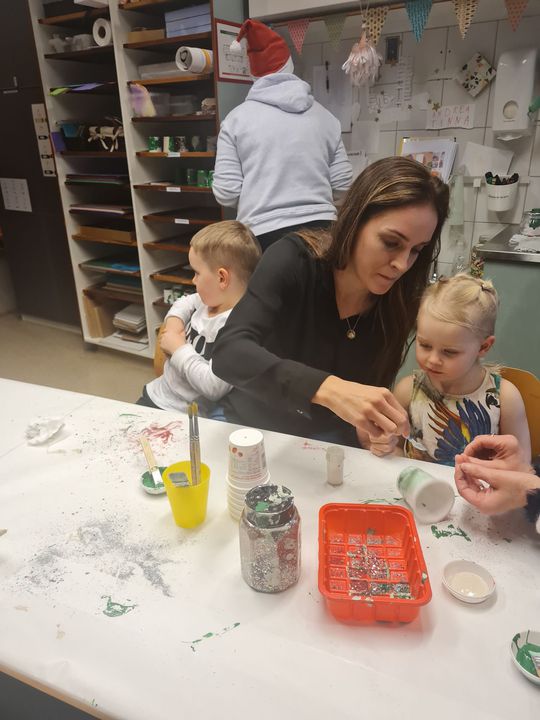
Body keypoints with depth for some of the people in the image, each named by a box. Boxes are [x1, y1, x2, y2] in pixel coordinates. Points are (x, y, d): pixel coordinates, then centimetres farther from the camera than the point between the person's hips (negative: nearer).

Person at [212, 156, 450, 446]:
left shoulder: (396, 301, -9)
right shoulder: (293, 260, -20)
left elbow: (372, 394, 1)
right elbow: (229, 354, -33)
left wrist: (376, 429, -20)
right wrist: (328, 388, -46)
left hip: (326, 441, 3)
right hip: (252, 427, -2)